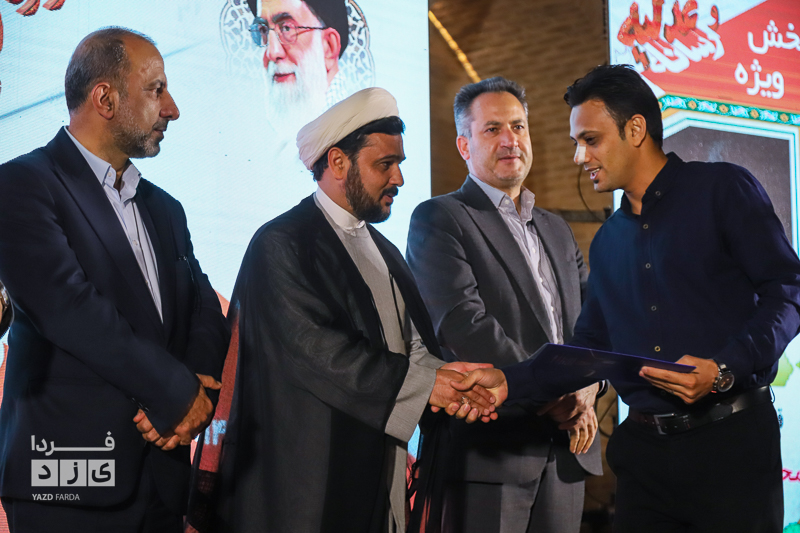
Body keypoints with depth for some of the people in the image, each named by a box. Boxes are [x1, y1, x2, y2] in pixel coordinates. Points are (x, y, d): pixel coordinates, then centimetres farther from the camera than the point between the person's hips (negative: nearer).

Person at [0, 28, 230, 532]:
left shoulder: (164, 208, 17)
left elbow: (206, 312, 10)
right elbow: (71, 310, -17)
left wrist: (199, 389, -11)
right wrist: (180, 393, -13)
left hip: (163, 467, 6)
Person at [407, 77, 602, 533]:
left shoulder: (558, 231, 21)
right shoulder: (438, 219, -1)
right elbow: (464, 325, -13)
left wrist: (586, 389, -5)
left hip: (564, 452, 6)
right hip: (488, 448, -6)